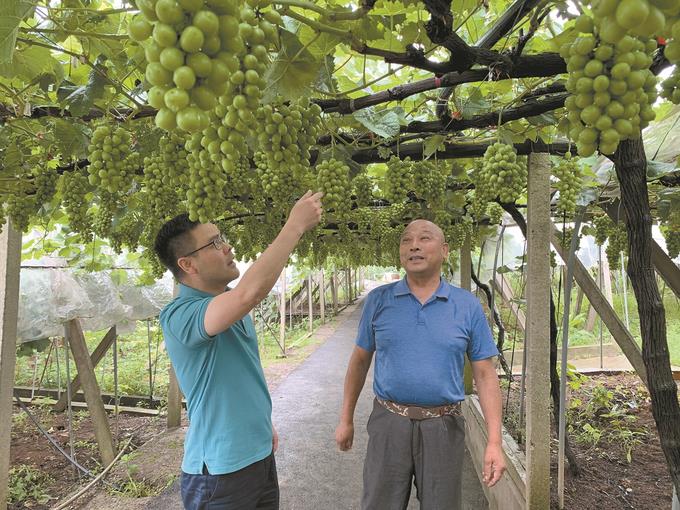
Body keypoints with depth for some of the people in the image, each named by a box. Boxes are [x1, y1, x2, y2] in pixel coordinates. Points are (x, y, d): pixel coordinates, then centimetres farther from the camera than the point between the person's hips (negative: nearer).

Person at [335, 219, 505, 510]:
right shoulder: (378, 300, -1)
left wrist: (494, 442, -6)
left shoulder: (468, 306, -2)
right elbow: (360, 360, 7)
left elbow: (485, 375, -1)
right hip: (388, 424, 0)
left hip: (443, 429, 0)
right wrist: (346, 419, 9)